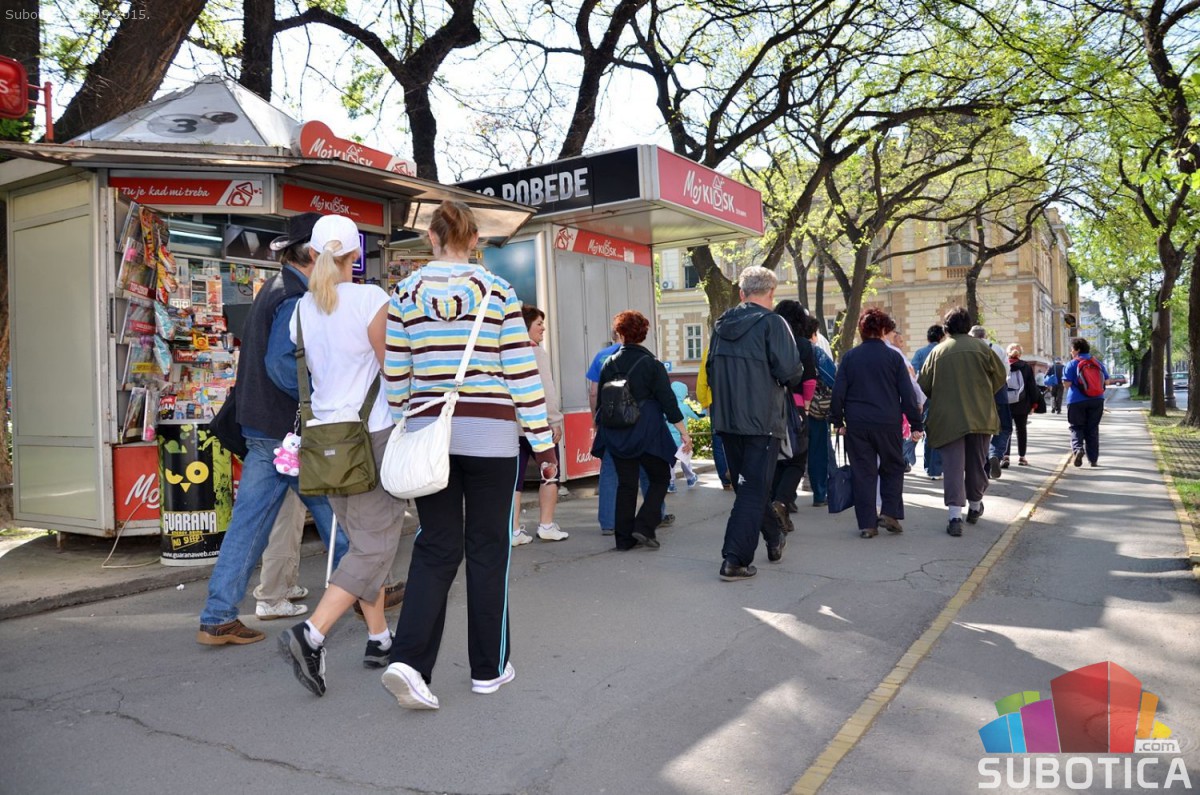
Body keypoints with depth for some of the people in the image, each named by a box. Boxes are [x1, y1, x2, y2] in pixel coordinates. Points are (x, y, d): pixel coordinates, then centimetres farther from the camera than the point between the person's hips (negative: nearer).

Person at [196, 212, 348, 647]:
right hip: (291, 432, -9)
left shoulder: (273, 289, 16)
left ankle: (217, 619, 10)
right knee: (335, 514, 7)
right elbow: (282, 365, -25)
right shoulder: (295, 299, -15)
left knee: (247, 523, 8)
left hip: (262, 429, 9)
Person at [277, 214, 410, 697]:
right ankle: (312, 635, -15)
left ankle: (379, 638, 23)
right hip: (373, 434, -7)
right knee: (375, 546, -2)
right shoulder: (370, 299, -11)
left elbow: (312, 372, 14)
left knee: (362, 541, 17)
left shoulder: (301, 309, 6)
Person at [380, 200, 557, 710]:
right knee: (487, 548, 8)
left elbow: (395, 377, 5)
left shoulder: (405, 295, 2)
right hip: (489, 434, -2)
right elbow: (522, 373, -5)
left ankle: (408, 660, -5)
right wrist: (542, 442, 1)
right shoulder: (498, 292, -3)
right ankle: (488, 668, 19)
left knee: (435, 548, 10)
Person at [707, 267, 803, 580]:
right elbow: (790, 371, -17)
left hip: (726, 420, 7)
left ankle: (774, 539, 37)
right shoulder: (772, 323, -10)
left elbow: (711, 370, 14)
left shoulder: (721, 324, 9)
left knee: (749, 483, 20)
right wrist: (791, 382, 4)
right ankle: (734, 560, -5)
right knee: (754, 490, -1)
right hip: (762, 421, -6)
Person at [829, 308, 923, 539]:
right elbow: (907, 393, -2)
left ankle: (867, 524, 6)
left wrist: (837, 421, 10)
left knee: (863, 473, 6)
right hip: (888, 423, -1)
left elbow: (838, 392, 1)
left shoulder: (849, 356, 2)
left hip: (857, 424, 1)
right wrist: (915, 424, 3)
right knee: (893, 468, 17)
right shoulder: (893, 357, -2)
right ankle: (890, 513, 6)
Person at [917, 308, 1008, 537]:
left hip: (949, 419, -1)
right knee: (977, 464, 17)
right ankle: (975, 506, 32)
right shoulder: (981, 347, 0)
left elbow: (923, 384, 1)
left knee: (953, 466, -2)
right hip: (980, 416, 1)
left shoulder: (938, 351, -1)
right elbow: (1000, 375, 6)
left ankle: (955, 516, -11)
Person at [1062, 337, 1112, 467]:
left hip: (1077, 401, -4)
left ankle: (1078, 448, -21)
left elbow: (1067, 383, -12)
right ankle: (1093, 459, 11)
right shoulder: (1098, 362, 7)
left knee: (1077, 427, 7)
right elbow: (1107, 381, 9)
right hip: (1097, 400, 4)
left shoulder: (1073, 364, -7)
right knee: (1092, 428, 11)